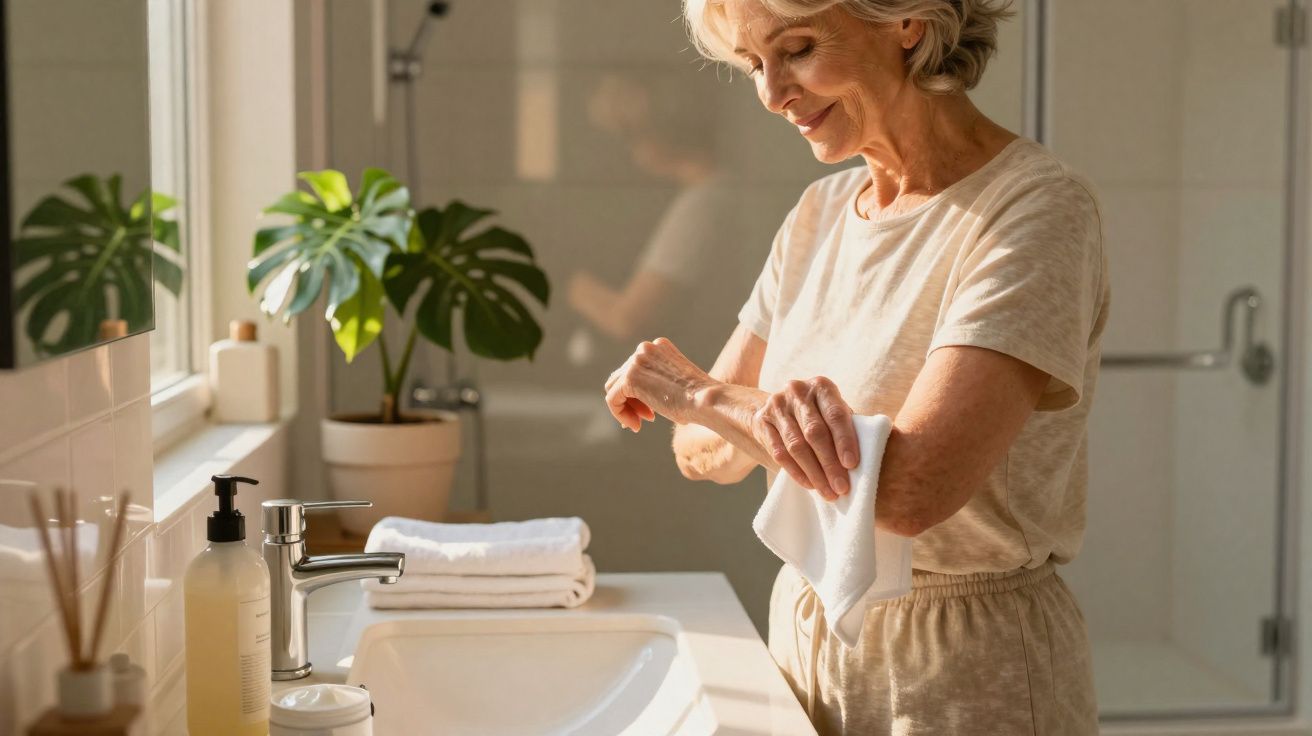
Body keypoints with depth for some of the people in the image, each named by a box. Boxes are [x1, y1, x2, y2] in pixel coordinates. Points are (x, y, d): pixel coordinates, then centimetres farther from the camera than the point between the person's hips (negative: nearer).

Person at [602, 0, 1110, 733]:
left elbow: (911, 488, -29)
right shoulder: (821, 213, 4)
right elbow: (703, 450, 1)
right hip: (805, 640, 6)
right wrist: (767, 411, -22)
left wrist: (699, 392, -16)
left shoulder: (1037, 206, -18)